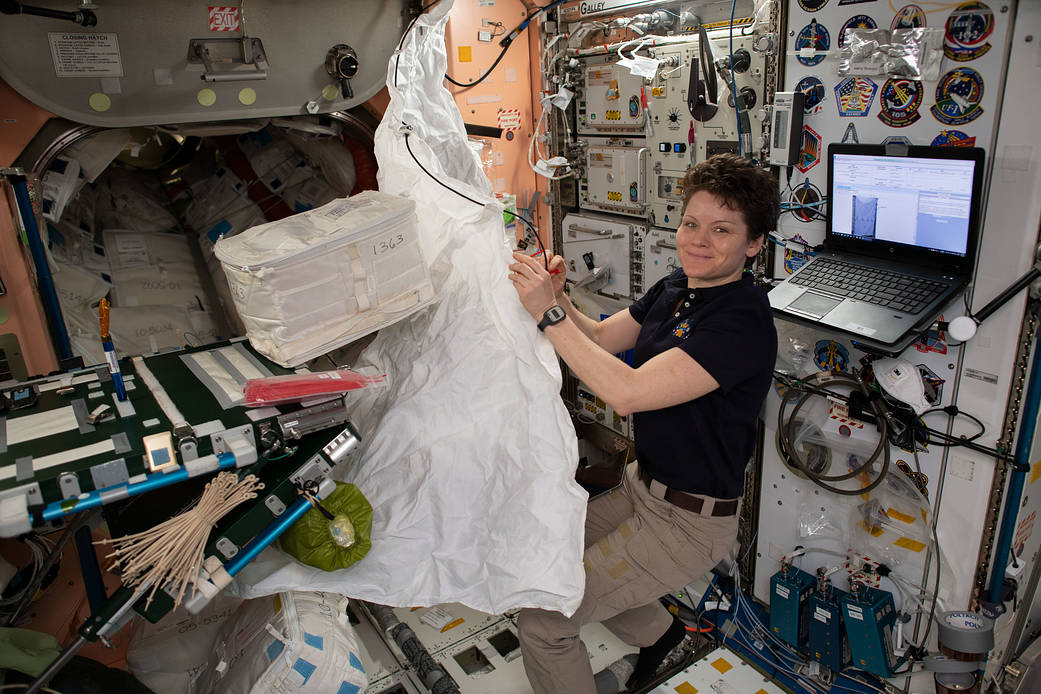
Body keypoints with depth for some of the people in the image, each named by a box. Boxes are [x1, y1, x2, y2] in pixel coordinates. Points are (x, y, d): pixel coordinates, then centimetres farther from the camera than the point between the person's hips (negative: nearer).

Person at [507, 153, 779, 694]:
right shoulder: (677, 287, 1)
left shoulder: (742, 322, -27)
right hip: (643, 484, 9)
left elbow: (626, 392, -34)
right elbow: (601, 337, 7)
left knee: (542, 619, -9)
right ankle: (659, 631, 42)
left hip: (688, 521, -9)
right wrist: (557, 297, -11)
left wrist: (548, 315, -32)